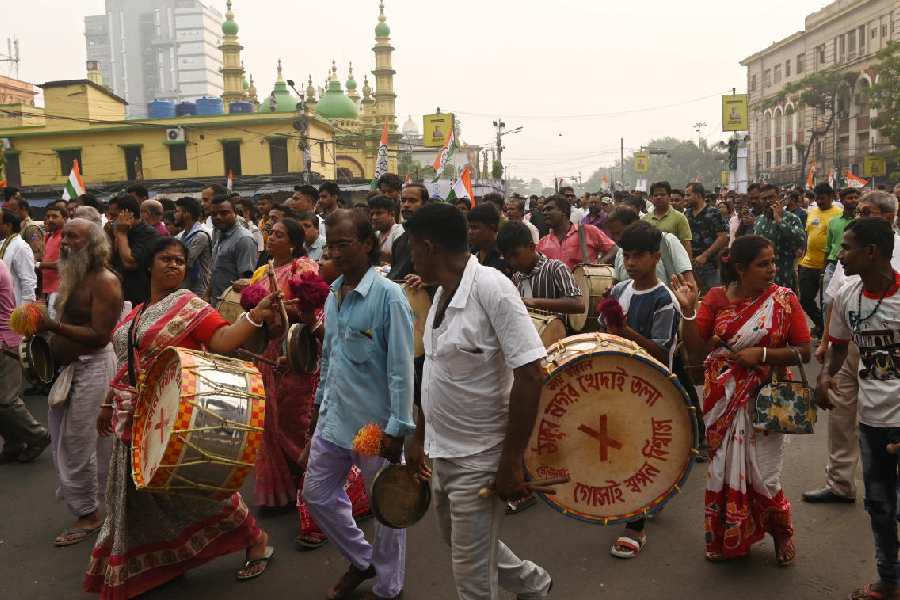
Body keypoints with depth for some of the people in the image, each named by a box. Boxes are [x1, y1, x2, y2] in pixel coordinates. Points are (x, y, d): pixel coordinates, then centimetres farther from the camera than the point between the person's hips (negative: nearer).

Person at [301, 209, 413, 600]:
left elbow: (402, 369, -18)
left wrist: (397, 428, -20)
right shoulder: (333, 294, 6)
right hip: (333, 419, 8)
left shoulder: (388, 296, -16)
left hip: (374, 424, -7)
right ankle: (361, 560, 39)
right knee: (316, 494, 17)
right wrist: (322, 400, 19)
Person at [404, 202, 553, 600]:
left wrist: (511, 462, -22)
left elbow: (530, 376, -24)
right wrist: (419, 438, 16)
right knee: (458, 542, 26)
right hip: (442, 451, 9)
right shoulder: (443, 292, 4)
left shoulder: (491, 288, -21)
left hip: (479, 459, -9)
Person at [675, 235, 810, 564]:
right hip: (722, 401, 2)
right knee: (723, 468, 12)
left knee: (762, 476, 1)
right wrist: (688, 309, -19)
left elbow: (804, 352, -7)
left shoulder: (784, 300, -8)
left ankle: (781, 532, 31)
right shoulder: (716, 298, -4)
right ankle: (727, 537, 35)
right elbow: (696, 350, -7)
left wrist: (762, 354, -20)